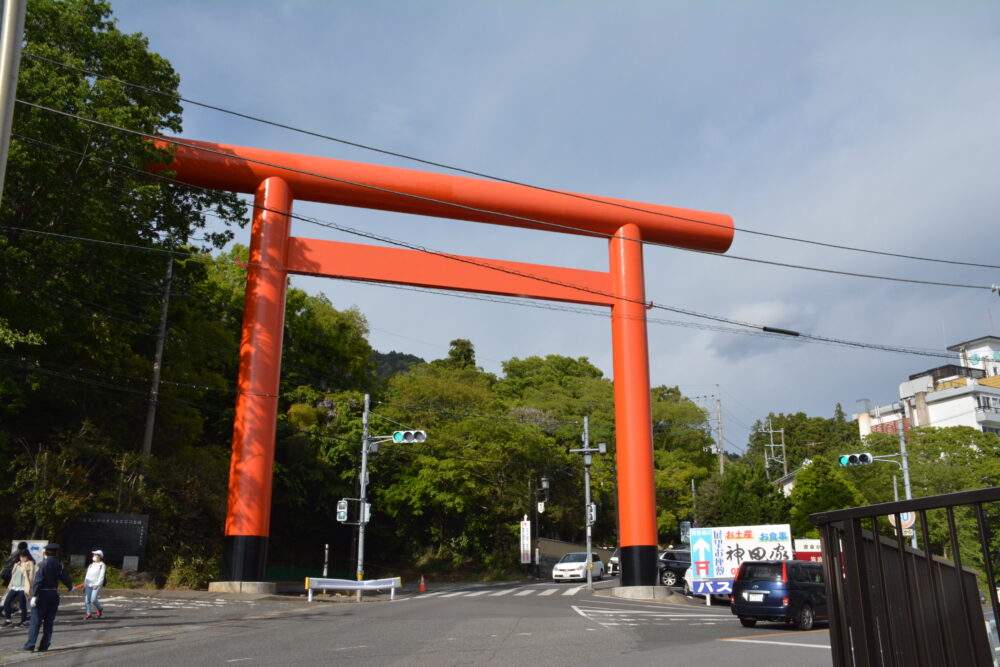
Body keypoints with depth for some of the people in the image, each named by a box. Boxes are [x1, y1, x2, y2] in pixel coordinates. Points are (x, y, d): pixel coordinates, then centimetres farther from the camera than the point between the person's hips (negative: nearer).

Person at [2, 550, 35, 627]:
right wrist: (10, 586, 14)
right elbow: (13, 576, 21)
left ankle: (24, 621, 7)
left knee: (23, 604, -3)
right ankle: (7, 619, 7)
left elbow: (31, 576, -8)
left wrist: (28, 587, -12)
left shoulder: (30, 564, -2)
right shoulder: (17, 565, 17)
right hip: (14, 587, 6)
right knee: (6, 602, -3)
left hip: (23, 588, -6)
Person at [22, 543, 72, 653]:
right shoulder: (59, 565, 5)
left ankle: (30, 645, -2)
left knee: (36, 621, 0)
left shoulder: (43, 564, -9)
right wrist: (70, 587, 32)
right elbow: (65, 578, 11)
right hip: (54, 594, 4)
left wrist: (34, 595, -19)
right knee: (49, 621, 10)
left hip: (42, 594, -4)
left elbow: (38, 580, -17)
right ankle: (44, 646, 12)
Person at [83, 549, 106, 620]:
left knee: (93, 600, -14)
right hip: (89, 585, 5)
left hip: (97, 585, -5)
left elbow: (101, 576, -9)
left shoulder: (102, 565, 0)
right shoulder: (90, 565, 18)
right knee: (87, 600, -2)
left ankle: (100, 608, 13)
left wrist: (97, 584, -19)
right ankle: (87, 614, 9)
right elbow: (87, 576, 18)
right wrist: (84, 586, 13)